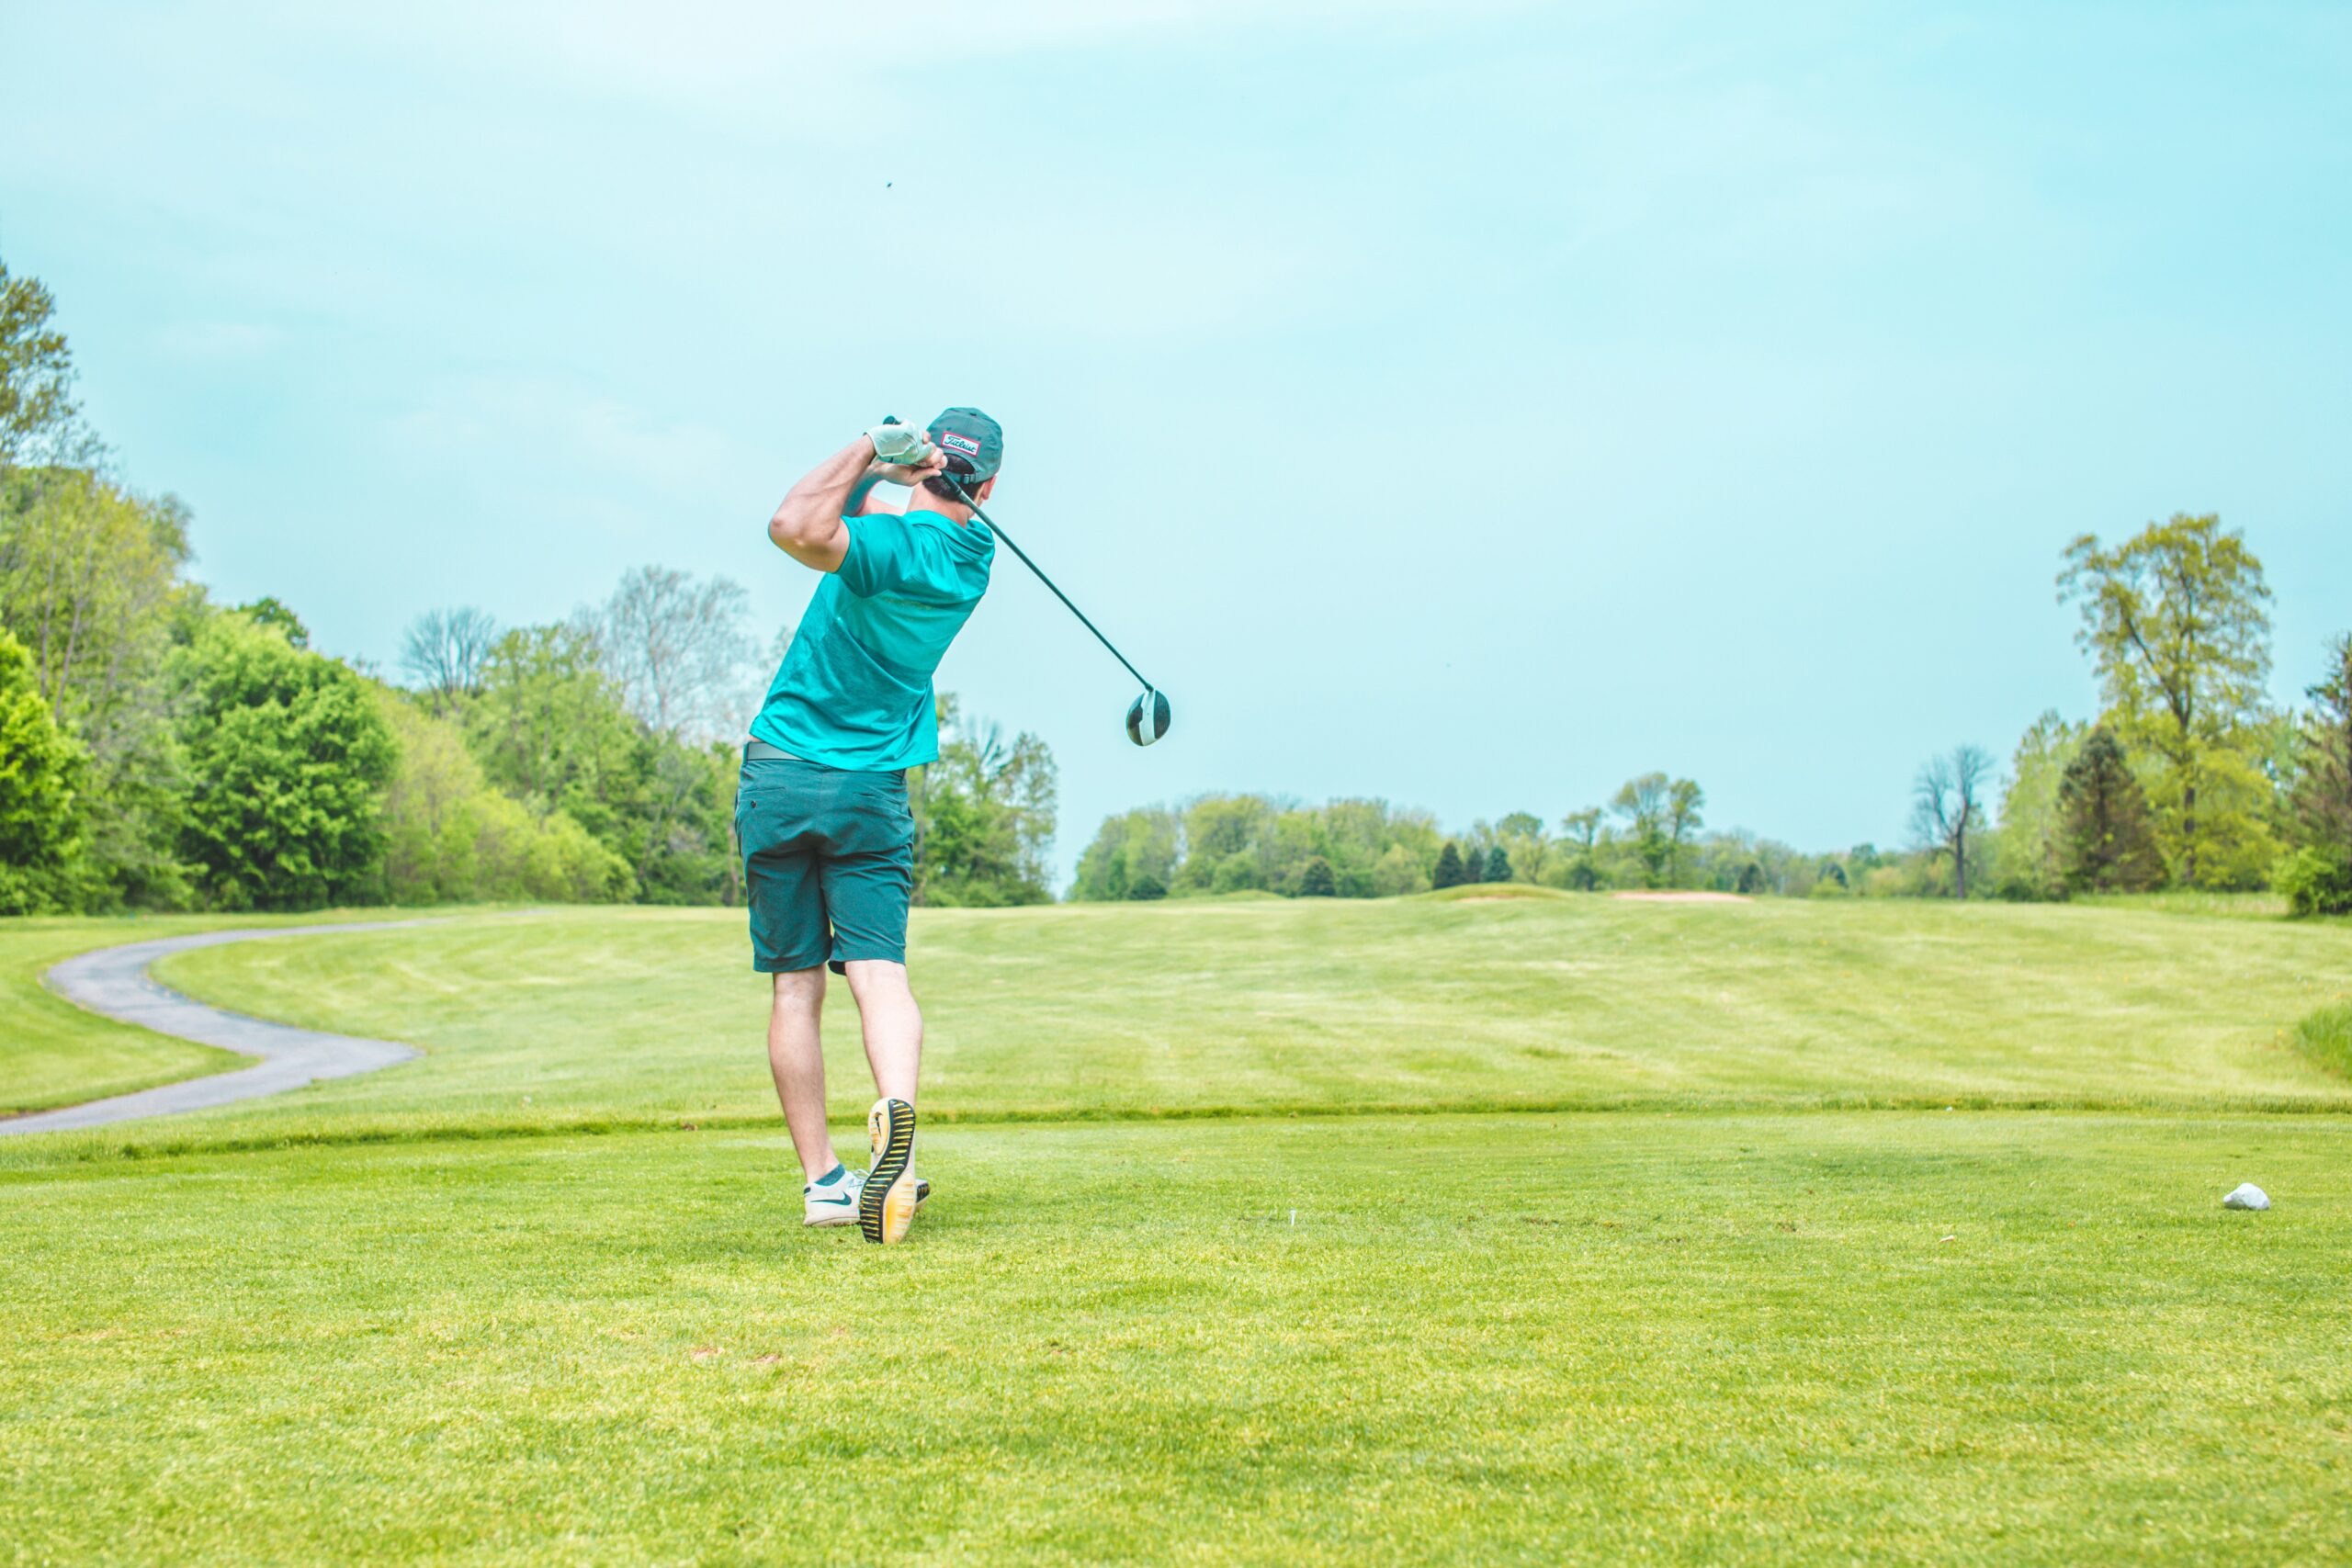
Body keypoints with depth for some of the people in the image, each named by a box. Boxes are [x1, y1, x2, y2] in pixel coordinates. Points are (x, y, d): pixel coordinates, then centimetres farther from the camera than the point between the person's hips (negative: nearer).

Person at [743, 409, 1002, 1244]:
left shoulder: (893, 546, -16)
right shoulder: (974, 550, 5)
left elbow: (798, 529, -34)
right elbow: (851, 507, 16)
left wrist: (871, 451, -22)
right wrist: (881, 473, -4)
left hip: (780, 774, -3)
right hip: (873, 789, 3)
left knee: (796, 986, 5)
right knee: (880, 970, -5)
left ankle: (822, 1178, 5)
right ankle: (896, 1110, -34)